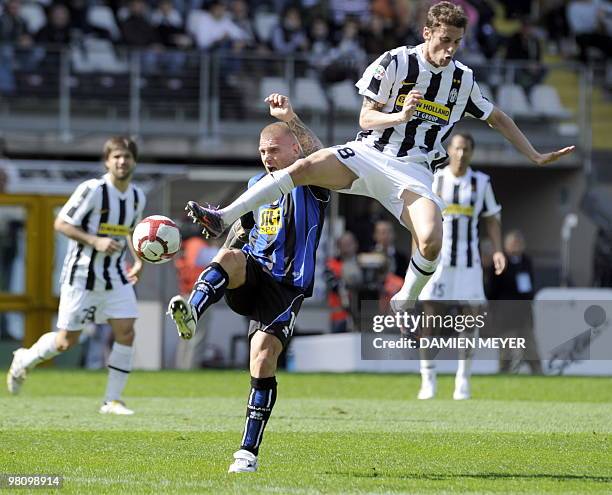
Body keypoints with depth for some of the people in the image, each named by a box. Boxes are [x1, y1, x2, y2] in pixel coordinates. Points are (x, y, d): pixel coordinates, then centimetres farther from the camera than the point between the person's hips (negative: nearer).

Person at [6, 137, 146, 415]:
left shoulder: (137, 197, 5)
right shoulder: (92, 190, -16)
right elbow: (61, 223, -14)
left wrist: (137, 260, 6)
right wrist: (95, 241, -24)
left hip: (115, 276, 5)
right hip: (82, 274, -5)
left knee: (126, 332, -9)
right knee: (67, 341, 1)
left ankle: (112, 400, 0)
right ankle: (23, 361, 30)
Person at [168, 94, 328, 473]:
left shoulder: (310, 185, -2)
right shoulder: (258, 185, 17)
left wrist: (292, 119, -37)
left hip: (287, 287, -4)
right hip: (252, 278, 4)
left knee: (263, 357, -17)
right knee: (231, 257, -31)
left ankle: (249, 451, -10)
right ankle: (192, 311, -57)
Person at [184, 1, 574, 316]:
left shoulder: (464, 80, 8)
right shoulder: (395, 63, -1)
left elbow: (498, 118, 23)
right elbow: (366, 118, -1)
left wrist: (537, 157, 23)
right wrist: (400, 117, -20)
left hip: (414, 172, 1)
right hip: (370, 155, -1)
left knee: (431, 241, -27)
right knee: (307, 166, -28)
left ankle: (404, 305, 1)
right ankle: (223, 219, -24)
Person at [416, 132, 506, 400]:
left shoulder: (481, 182, 4)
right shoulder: (433, 180, 3)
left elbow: (492, 219, 11)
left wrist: (497, 250, -2)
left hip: (468, 262, 1)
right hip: (436, 259, -1)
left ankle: (463, 381, 6)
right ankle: (428, 380, -1)